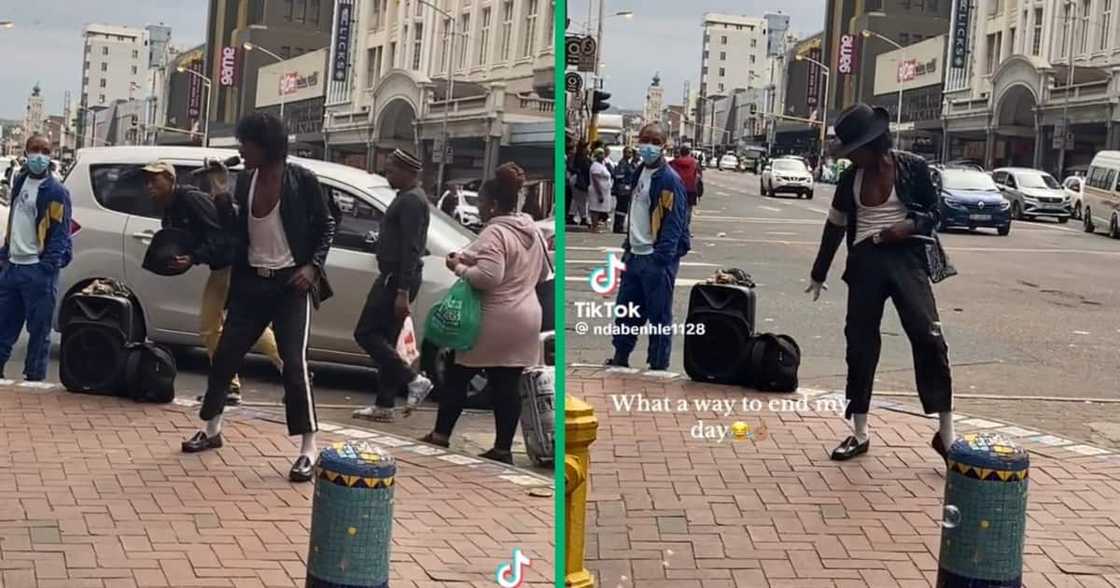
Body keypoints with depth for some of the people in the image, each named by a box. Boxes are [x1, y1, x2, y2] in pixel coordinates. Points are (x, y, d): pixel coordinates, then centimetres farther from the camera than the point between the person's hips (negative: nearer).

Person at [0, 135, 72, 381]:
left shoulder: (55, 192, -9)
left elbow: (60, 233, -12)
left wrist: (47, 266, -21)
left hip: (37, 271, -7)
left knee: (39, 331, -1)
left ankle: (34, 379, 4)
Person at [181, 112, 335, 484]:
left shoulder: (302, 180, -10)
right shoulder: (245, 180, 4)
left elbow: (326, 227, -2)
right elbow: (238, 231, 10)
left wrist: (313, 266, -13)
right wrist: (221, 198, -5)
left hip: (291, 284, -6)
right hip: (251, 282, 6)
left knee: (294, 362, -13)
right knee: (225, 354, 10)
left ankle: (308, 449, -9)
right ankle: (211, 429, 30)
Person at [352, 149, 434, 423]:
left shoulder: (411, 201, -15)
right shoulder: (409, 198, 17)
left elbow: (411, 250, -22)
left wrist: (403, 292, -26)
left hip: (397, 279, -10)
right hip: (394, 278, 10)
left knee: (366, 334, -7)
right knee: (384, 339, 11)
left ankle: (414, 380, -8)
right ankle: (385, 405, 13)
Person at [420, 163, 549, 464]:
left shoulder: (495, 233, -16)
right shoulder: (533, 231, 11)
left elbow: (489, 276, -27)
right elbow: (543, 272, 22)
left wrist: (460, 267, -13)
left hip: (494, 321, -7)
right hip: (526, 319, 8)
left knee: (458, 376, 8)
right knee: (508, 386, 7)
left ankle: (441, 435, 15)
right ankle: (503, 449, 6)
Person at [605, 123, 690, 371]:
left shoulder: (670, 180, -14)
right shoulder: (640, 173, 12)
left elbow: (674, 223, -19)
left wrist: (660, 259, -24)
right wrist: (627, 247, 17)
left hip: (657, 259, -8)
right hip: (635, 255, 8)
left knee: (659, 317, 0)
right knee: (626, 311, 16)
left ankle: (658, 368, 7)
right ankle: (620, 359, 30)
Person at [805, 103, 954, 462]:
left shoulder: (912, 167, -4)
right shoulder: (851, 178, 7)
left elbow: (933, 213, 6)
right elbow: (835, 226, 19)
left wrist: (910, 226, -16)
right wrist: (819, 273, 25)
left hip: (905, 257, -4)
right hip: (865, 261, 4)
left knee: (927, 335, -17)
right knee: (860, 343, 4)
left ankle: (945, 433, -12)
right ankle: (860, 434, 15)